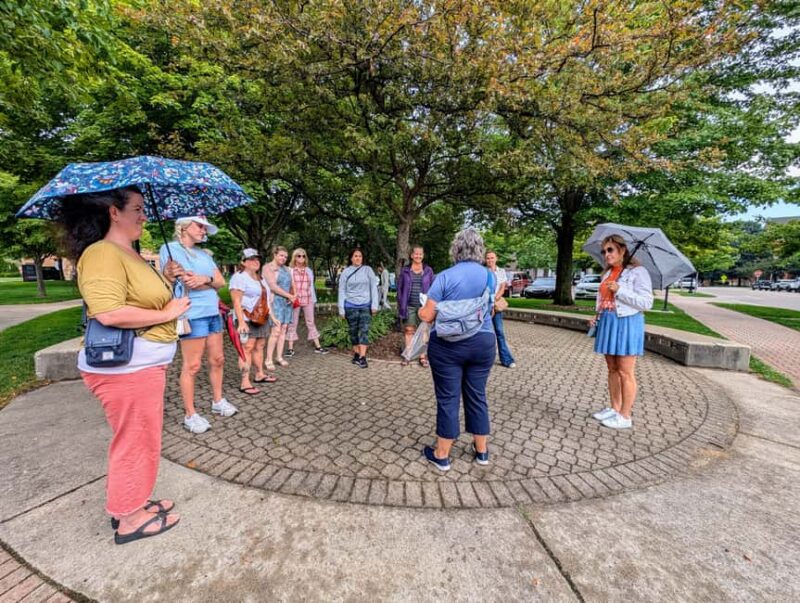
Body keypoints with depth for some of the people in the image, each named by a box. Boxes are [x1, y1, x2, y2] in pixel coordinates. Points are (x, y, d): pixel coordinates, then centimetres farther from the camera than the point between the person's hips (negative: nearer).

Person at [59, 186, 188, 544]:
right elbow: (109, 312, -29)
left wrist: (164, 279, 10)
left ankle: (133, 504, 39)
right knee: (136, 442, 5)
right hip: (125, 367, -10)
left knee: (139, 440, 21)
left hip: (143, 363, 10)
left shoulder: (130, 255, 14)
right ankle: (129, 518, 25)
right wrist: (166, 313, -19)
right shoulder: (102, 253, -17)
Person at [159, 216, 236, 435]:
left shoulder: (204, 254, 16)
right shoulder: (170, 248, -4)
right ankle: (190, 415, 12)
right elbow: (186, 283, -15)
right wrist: (209, 282, -6)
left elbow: (221, 281, 8)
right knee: (192, 365, 0)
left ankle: (217, 402, 29)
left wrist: (204, 279, -10)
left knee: (217, 360, 14)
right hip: (192, 314, -7)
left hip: (213, 312, 7)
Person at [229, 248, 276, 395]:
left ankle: (259, 375, 23)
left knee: (260, 346, 13)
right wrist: (241, 322, -26)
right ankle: (245, 383, -7)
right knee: (247, 349, -10)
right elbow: (236, 301, -18)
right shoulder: (239, 277, -11)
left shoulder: (260, 278, 17)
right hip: (247, 319, -9)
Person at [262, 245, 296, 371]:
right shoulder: (268, 268, -5)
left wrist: (292, 296, -1)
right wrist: (289, 296, -11)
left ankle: (279, 357, 13)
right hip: (275, 301, -7)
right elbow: (273, 286, -14)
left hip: (287, 302, 7)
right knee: (276, 331, -12)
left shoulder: (285, 268, 16)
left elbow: (290, 285, 19)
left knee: (284, 330, 5)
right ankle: (269, 360, -4)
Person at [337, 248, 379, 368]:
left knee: (364, 330, -7)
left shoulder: (368, 270, 2)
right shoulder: (346, 272, 3)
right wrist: (341, 308, 0)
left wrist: (374, 305, -5)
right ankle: (356, 354, 22)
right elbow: (342, 290, 4)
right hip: (351, 306, 1)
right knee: (353, 331, 9)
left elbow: (374, 287, 1)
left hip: (366, 305, -1)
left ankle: (362, 357, -7)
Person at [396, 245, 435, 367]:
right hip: (409, 306, 0)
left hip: (423, 306, 0)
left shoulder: (428, 270, 4)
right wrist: (400, 305, 0)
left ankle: (422, 356, 13)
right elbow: (399, 288, 6)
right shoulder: (405, 270, 4)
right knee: (408, 330, 6)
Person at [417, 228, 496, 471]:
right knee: (477, 396, 16)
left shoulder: (445, 277, -12)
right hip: (483, 342, 4)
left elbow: (428, 316, -12)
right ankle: (481, 451, 31)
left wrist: (420, 311, 10)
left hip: (447, 344, -4)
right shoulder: (490, 276, 2)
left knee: (448, 399, 6)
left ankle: (441, 456, 20)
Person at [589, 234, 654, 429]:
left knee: (625, 372, -2)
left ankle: (625, 417, 7)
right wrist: (597, 317, 7)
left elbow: (646, 303, -13)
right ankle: (614, 409, 23)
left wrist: (620, 290, -19)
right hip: (608, 322, 7)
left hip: (627, 323, -7)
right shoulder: (607, 273, 14)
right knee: (612, 369, 12)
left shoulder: (637, 272, -7)